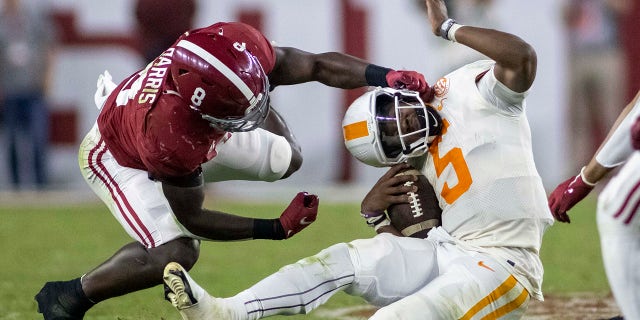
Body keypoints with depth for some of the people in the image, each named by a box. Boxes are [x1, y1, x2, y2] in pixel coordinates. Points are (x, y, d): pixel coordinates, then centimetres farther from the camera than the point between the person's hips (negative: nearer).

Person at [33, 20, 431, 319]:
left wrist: (386, 76, -34)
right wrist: (278, 228, -27)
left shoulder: (237, 46, -38)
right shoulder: (173, 142, -47)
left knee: (287, 160, 17)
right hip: (118, 156, -6)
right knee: (176, 253, -26)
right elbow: (192, 219, -28)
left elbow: (317, 65, -21)